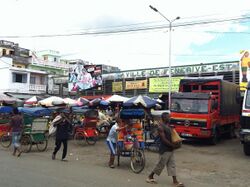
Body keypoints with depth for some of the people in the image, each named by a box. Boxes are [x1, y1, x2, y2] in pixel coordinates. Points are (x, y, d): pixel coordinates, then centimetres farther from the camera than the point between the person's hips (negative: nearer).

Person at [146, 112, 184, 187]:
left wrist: (177, 143, 0)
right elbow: (164, 139, -21)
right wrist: (173, 145, -21)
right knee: (160, 165, 2)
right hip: (164, 150, -8)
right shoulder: (161, 127, -17)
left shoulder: (168, 126, 11)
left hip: (170, 149, 8)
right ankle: (150, 176, 19)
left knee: (172, 165, 7)